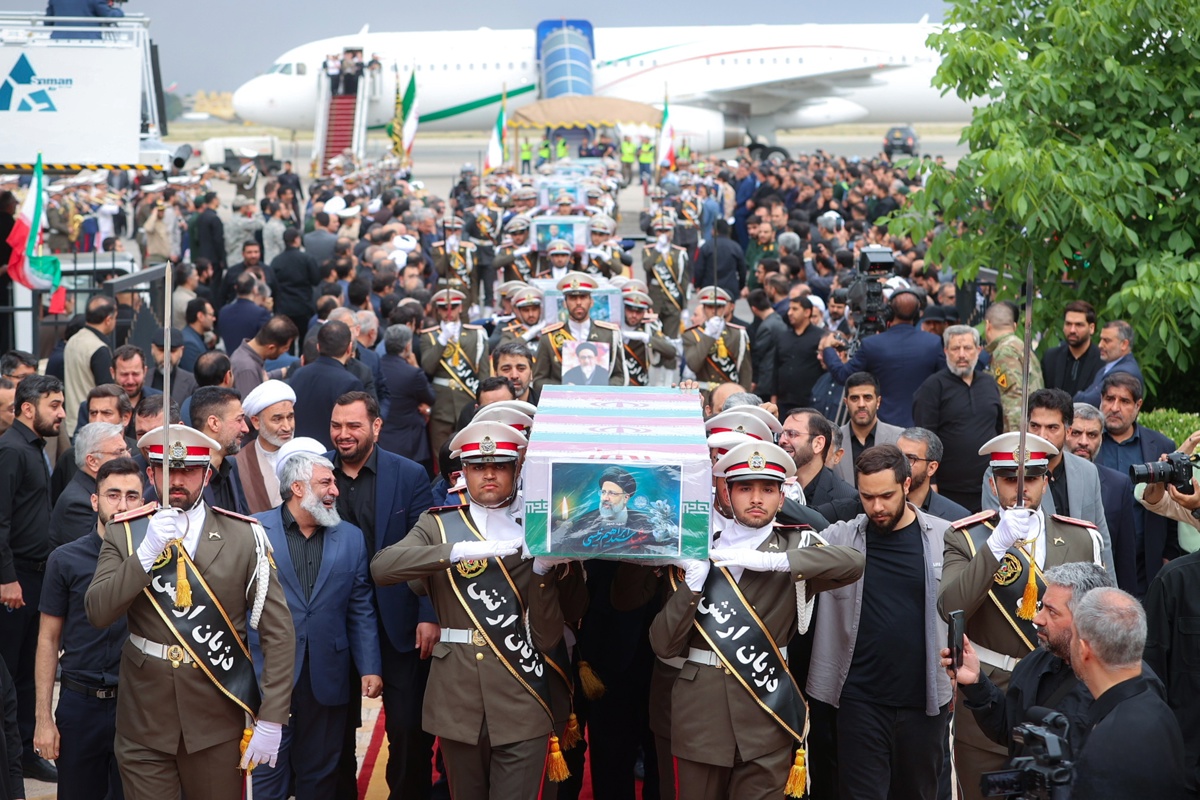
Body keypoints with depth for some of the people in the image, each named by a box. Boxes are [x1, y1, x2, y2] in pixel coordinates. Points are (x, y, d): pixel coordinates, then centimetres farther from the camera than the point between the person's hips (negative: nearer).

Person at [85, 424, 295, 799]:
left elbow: (278, 631, -3)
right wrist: (147, 550, -21)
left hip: (217, 724, 0)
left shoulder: (244, 537, -3)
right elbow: (98, 613, -9)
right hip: (144, 723, 1)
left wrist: (271, 719, -9)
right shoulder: (125, 533, 2)